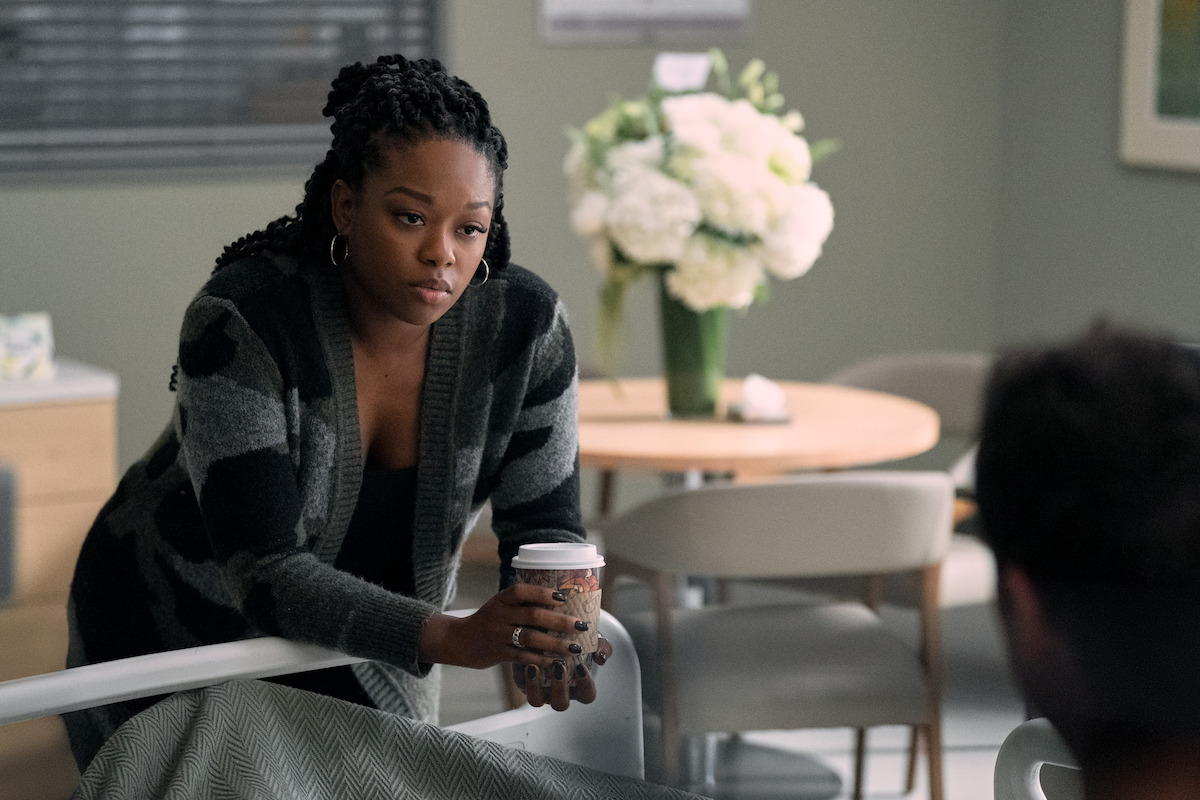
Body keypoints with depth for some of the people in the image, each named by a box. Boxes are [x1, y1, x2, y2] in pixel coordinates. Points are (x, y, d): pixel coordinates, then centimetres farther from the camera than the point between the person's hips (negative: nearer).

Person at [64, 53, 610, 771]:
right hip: (174, 631, -3)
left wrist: (545, 635, -34)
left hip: (368, 660, 3)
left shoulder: (523, 323, -18)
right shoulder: (241, 323, -30)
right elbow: (265, 571, -35)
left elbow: (546, 524, -11)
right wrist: (451, 638, -47)